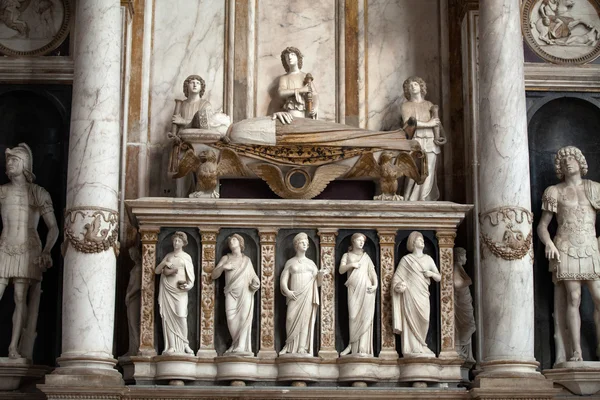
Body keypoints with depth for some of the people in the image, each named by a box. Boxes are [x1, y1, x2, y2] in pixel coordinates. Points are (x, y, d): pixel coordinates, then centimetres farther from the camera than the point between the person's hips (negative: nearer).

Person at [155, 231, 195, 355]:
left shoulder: (186, 257, 8)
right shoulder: (168, 256, 17)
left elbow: (191, 275, 4)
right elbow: (157, 271, 15)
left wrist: (188, 285, -13)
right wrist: (163, 263, -4)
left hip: (180, 291, -3)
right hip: (167, 290, 3)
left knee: (181, 316, -15)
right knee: (168, 317, -5)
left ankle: (184, 344, -4)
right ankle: (171, 346, -6)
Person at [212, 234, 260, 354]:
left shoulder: (247, 260, 15)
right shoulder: (226, 258, 14)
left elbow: (253, 276, 18)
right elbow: (214, 275, 9)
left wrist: (256, 282, -4)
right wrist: (223, 267, -9)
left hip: (245, 293, -1)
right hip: (231, 293, 1)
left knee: (244, 318, -14)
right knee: (231, 319, -13)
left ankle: (240, 347, -11)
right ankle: (237, 344, 2)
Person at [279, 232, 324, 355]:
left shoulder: (311, 263, 17)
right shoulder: (290, 262, 12)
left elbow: (317, 283, 14)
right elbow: (283, 280, 6)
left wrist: (320, 274, -6)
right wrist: (287, 291, -11)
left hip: (308, 296, 1)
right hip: (294, 296, -1)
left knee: (305, 320, -7)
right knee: (291, 318, -11)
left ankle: (302, 348, -9)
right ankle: (291, 346, 2)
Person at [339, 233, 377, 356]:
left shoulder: (366, 256, 16)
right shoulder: (347, 255, 15)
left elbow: (373, 272, 10)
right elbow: (341, 270, 3)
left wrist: (375, 285, -5)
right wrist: (351, 265, -12)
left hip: (366, 289, 0)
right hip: (353, 289, 0)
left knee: (365, 317, -7)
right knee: (353, 316, -9)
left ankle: (362, 348, -12)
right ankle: (353, 345, 1)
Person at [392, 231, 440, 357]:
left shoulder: (428, 259, 16)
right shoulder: (406, 259, 7)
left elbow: (439, 278, 17)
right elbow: (397, 277, 1)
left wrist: (431, 273, -4)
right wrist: (398, 286, -19)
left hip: (423, 295, 3)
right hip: (410, 295, -3)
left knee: (423, 321, -2)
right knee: (411, 321, -9)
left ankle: (420, 348, 11)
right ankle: (413, 350, -6)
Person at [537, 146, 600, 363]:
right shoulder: (555, 192, 10)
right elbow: (542, 225, 9)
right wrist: (548, 243, -11)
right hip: (566, 248, -2)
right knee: (573, 299, -9)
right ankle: (576, 352, -8)